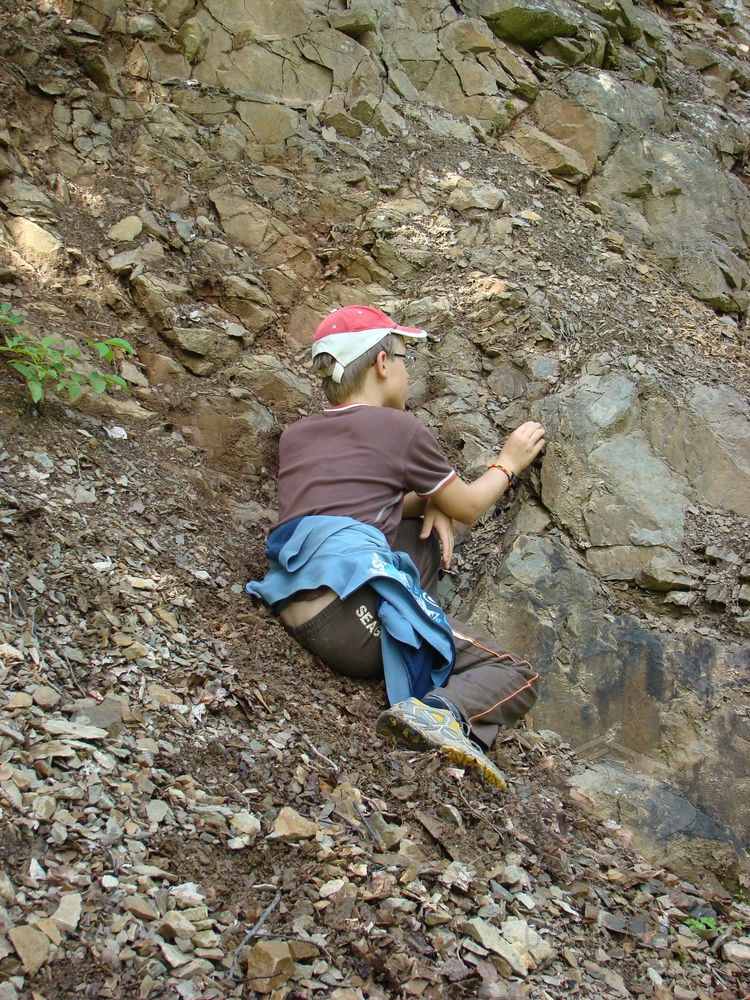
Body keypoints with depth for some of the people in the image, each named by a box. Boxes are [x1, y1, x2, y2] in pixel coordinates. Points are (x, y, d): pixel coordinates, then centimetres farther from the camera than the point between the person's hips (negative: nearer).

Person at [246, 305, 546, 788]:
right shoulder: (399, 427, 2)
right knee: (519, 677, -2)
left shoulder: (296, 435, 19)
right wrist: (508, 463, 33)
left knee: (428, 528, 28)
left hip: (295, 611, 8)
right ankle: (439, 712, -28)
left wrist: (426, 503, 15)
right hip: (357, 609, -8)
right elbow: (469, 507, 15)